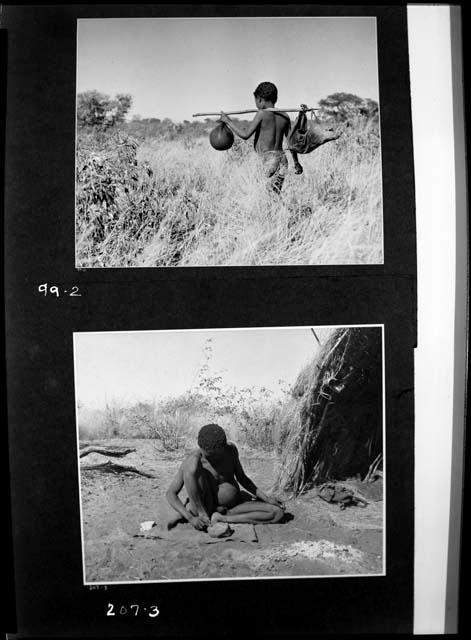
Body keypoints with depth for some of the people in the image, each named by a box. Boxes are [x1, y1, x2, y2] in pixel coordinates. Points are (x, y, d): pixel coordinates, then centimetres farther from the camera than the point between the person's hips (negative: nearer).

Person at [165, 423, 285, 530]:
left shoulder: (231, 450, -10)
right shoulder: (193, 460, -20)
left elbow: (242, 478, 4)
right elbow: (171, 494, -21)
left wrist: (266, 498, -4)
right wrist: (191, 518, -32)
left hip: (235, 503, 5)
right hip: (207, 504, -5)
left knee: (278, 512, -15)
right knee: (192, 468, -28)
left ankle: (221, 517, -18)